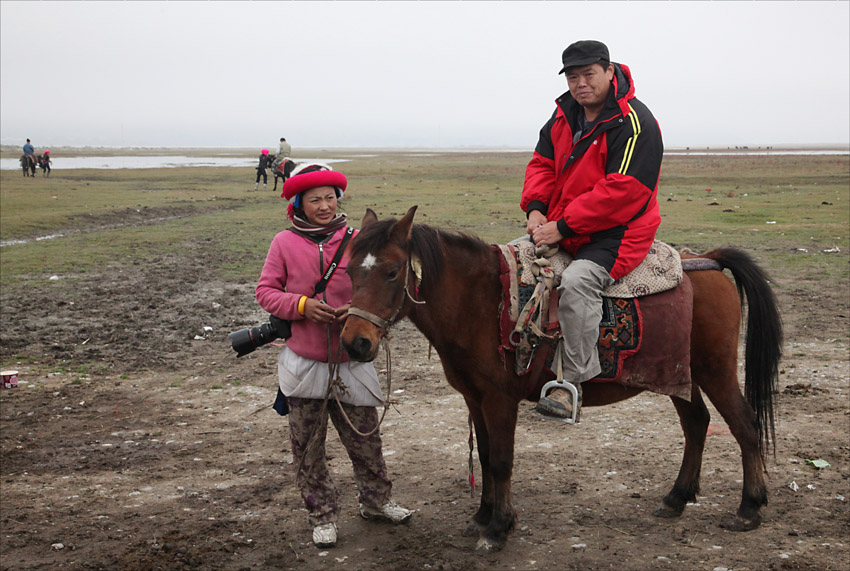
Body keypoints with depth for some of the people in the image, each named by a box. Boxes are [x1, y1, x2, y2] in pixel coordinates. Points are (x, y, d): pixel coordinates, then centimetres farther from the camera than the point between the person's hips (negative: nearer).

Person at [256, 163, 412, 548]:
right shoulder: (285, 243, -4)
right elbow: (265, 291, 0)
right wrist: (301, 305, -17)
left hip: (350, 360, 1)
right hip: (303, 361, 0)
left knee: (365, 438, 12)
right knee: (307, 447, 10)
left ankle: (375, 502, 34)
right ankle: (322, 515, 27)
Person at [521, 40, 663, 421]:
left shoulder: (634, 124, -16)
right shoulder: (565, 115, 10)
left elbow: (621, 191, -23)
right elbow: (542, 163, 13)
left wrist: (564, 226, -24)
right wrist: (536, 208, -8)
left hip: (616, 234, -8)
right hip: (559, 227, 9)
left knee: (577, 280, -34)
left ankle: (572, 382, -28)